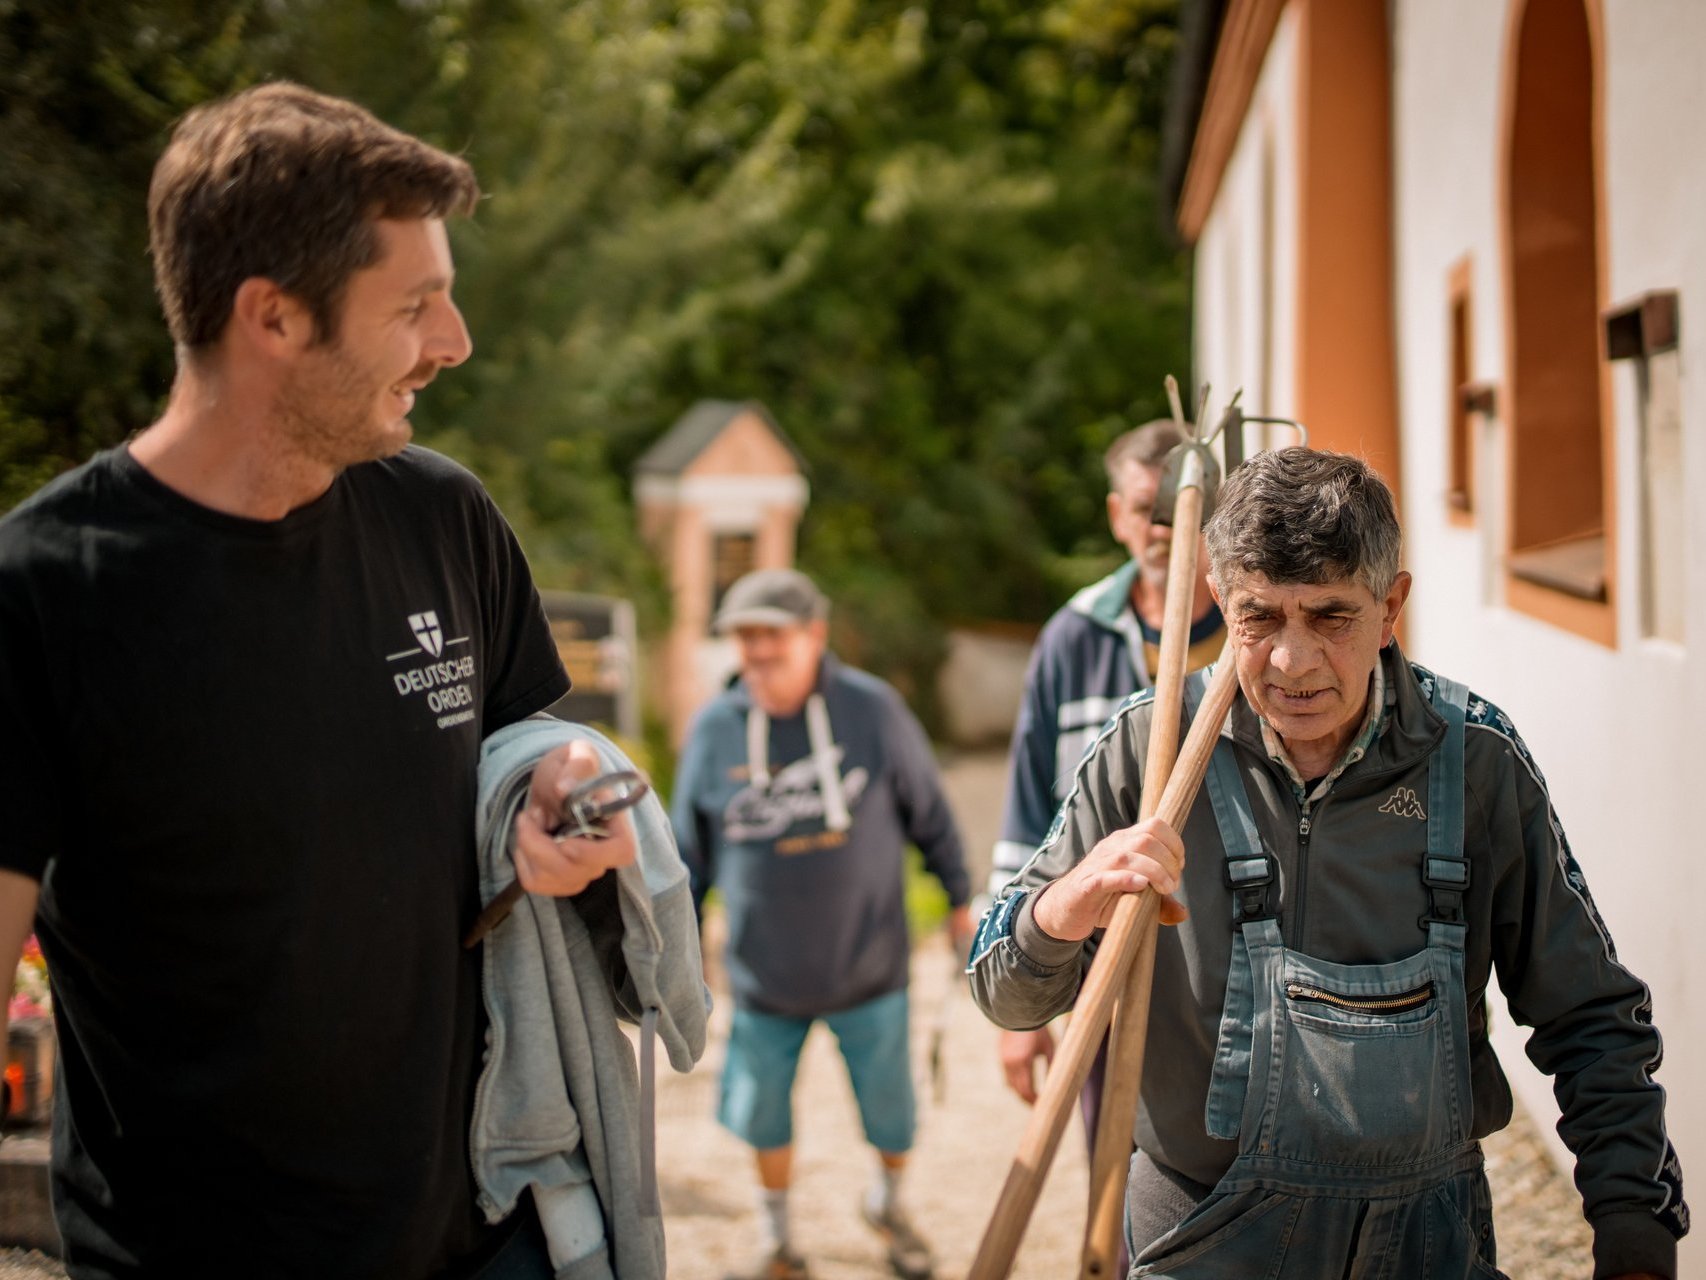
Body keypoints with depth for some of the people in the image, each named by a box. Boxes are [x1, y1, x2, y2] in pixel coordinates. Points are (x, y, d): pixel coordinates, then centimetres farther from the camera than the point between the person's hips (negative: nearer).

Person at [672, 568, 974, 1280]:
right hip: (765, 980, 1)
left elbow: (929, 814, 2)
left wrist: (960, 902, 8)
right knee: (764, 1119, 12)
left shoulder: (873, 710, -10)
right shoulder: (713, 730, -7)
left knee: (892, 1115, 10)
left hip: (870, 974, -1)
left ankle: (887, 1202, 43)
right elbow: (690, 854, 4)